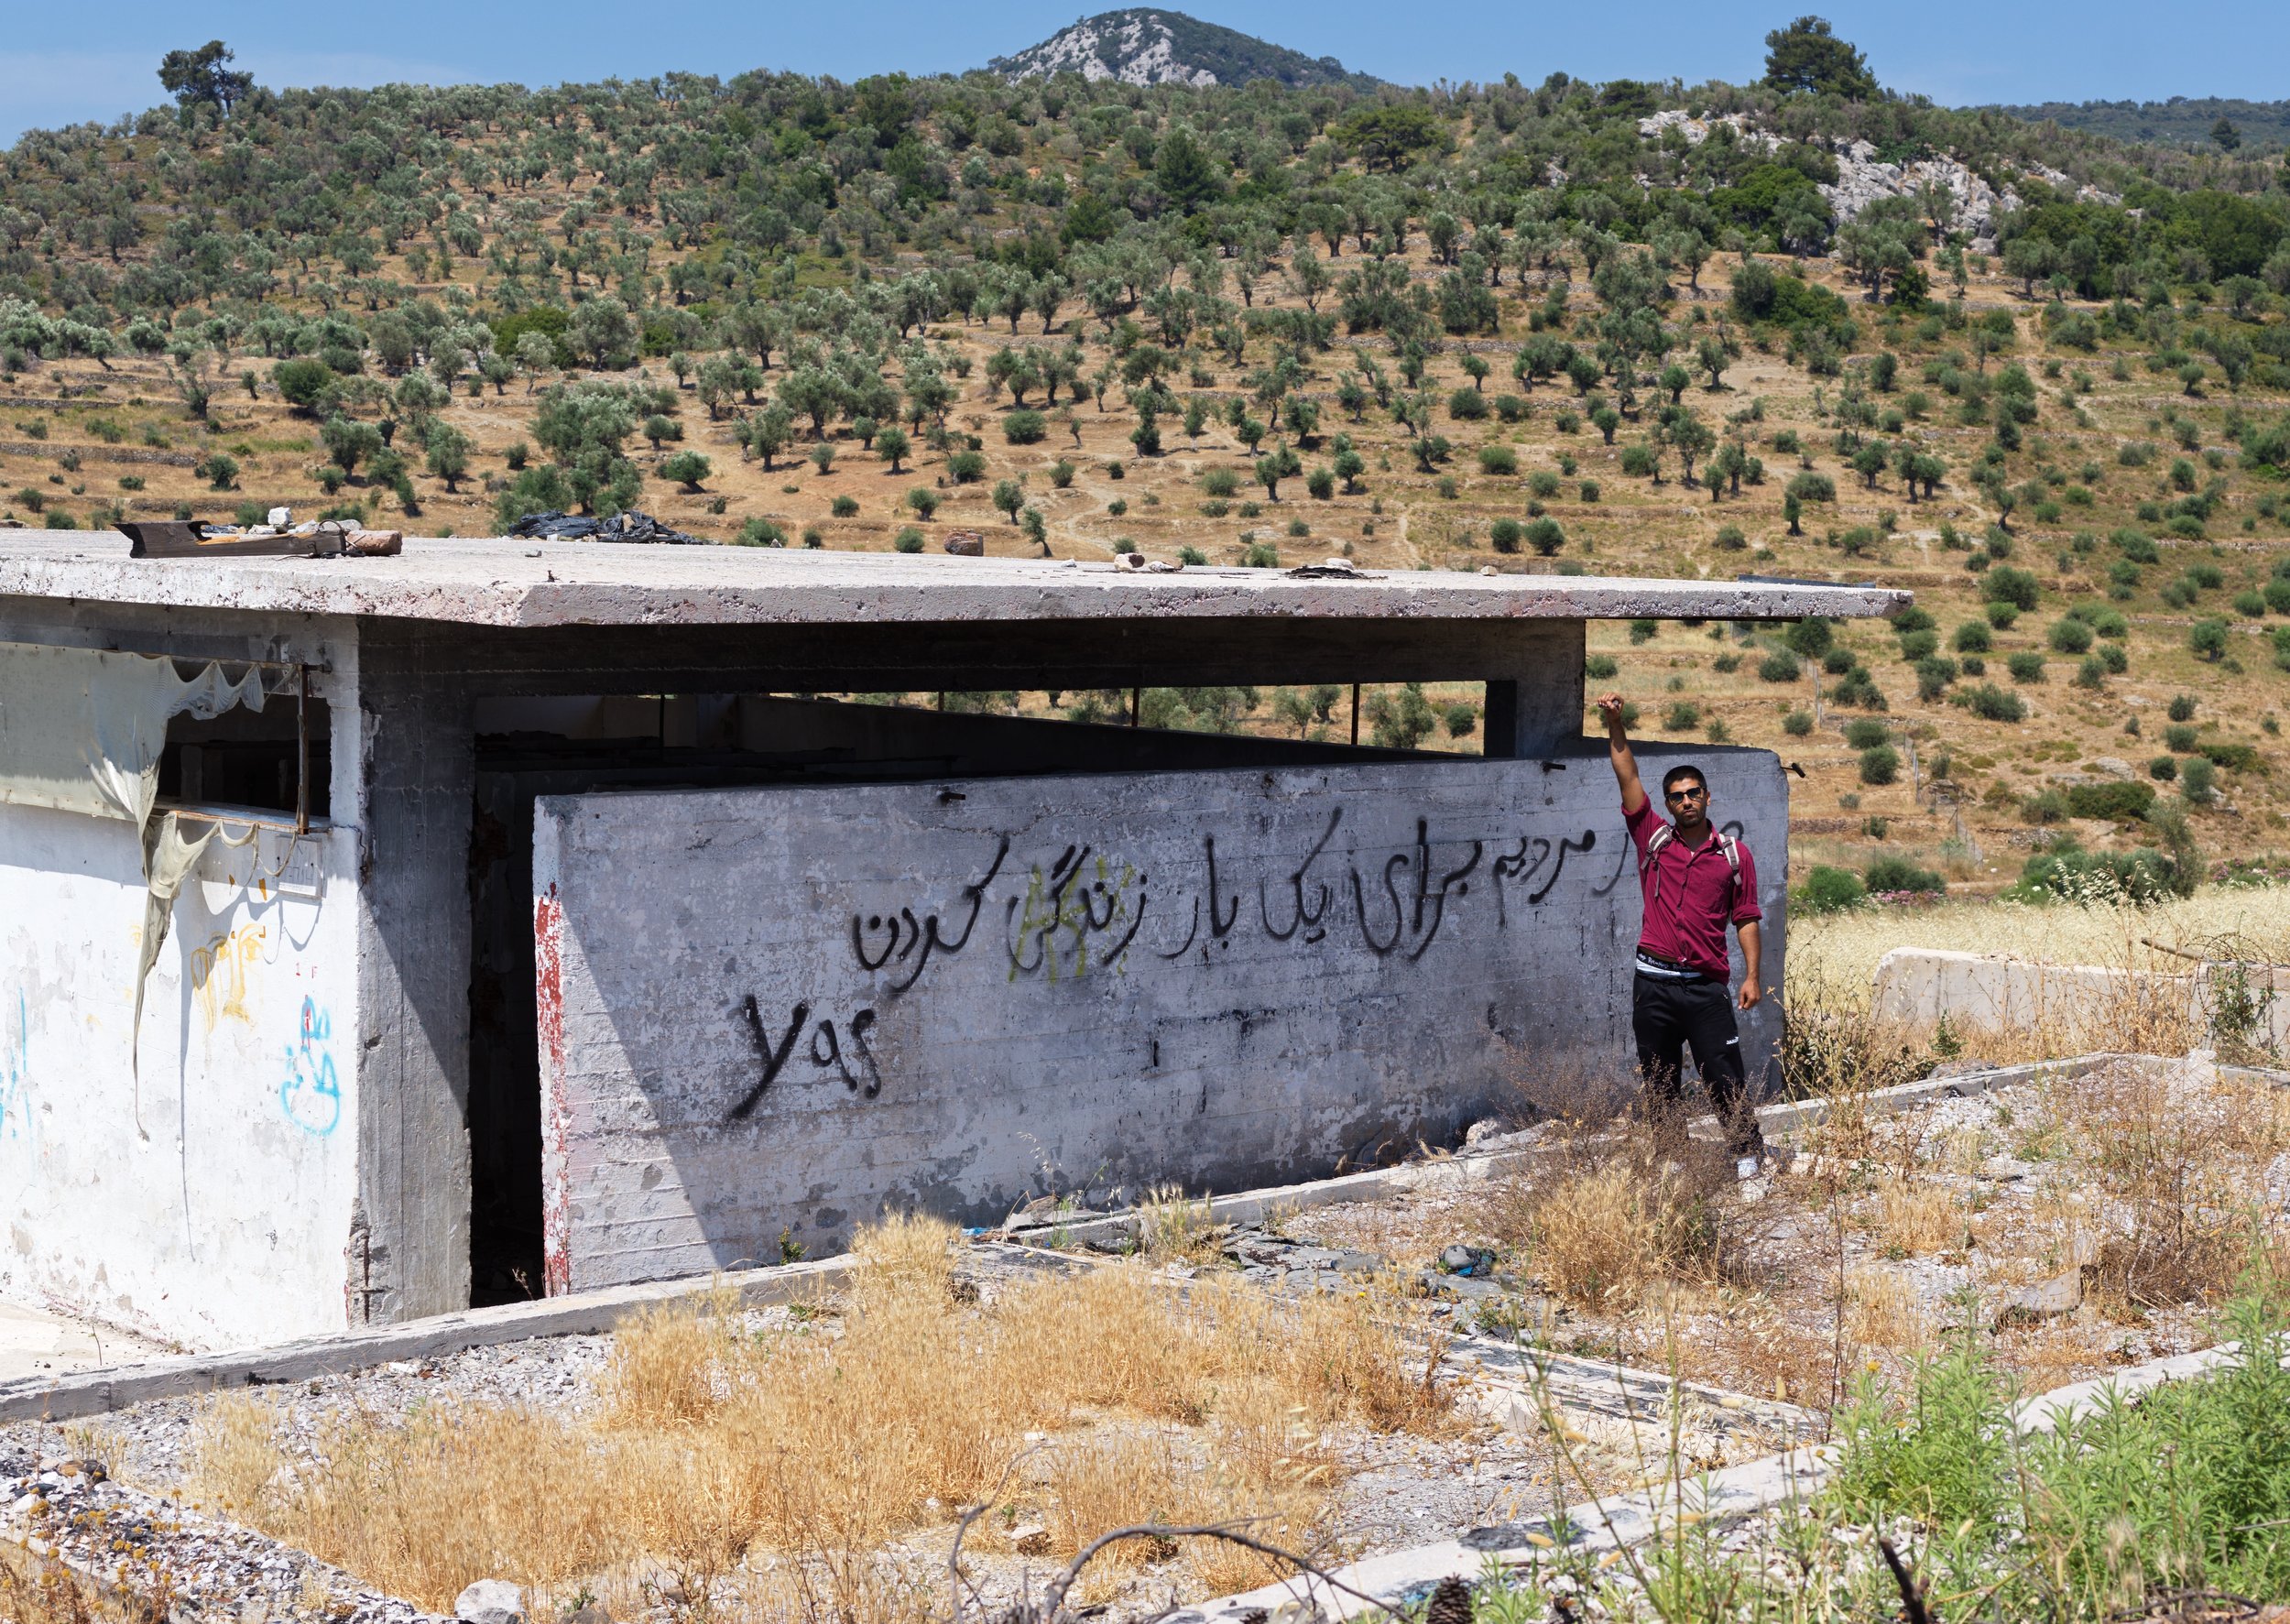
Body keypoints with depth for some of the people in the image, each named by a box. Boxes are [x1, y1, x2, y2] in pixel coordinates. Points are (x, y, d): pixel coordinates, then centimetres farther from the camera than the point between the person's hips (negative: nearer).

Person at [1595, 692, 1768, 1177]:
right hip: (1653, 982, 2)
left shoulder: (1734, 855, 6)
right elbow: (1627, 776, 2)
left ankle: (1748, 1152, 6)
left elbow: (1746, 918, 7)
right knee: (1659, 1081, 6)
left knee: (1723, 1076, -4)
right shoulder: (1653, 839, 7)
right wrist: (1614, 724, -6)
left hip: (1706, 985, -2)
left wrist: (1751, 976, -1)